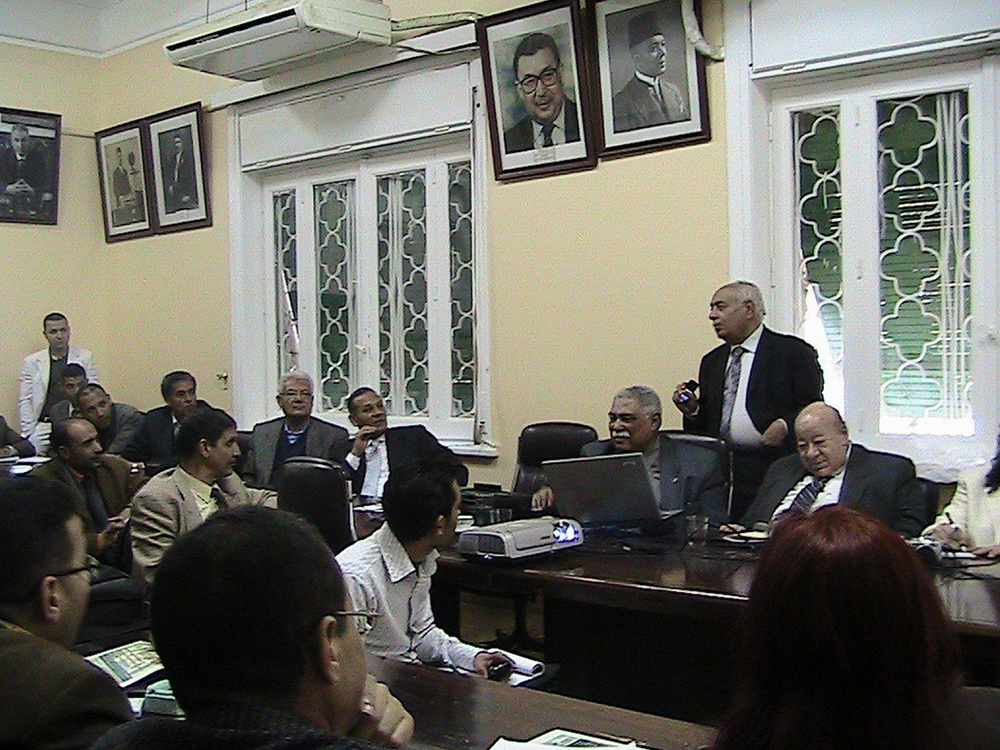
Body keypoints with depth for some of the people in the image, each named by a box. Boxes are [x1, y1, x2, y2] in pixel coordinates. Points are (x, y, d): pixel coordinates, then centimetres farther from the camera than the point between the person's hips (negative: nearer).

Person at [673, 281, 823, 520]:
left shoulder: (794, 353, 1)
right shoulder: (711, 361, 19)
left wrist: (785, 426, -19)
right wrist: (693, 410, 2)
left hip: (774, 473, -5)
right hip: (720, 472, 5)